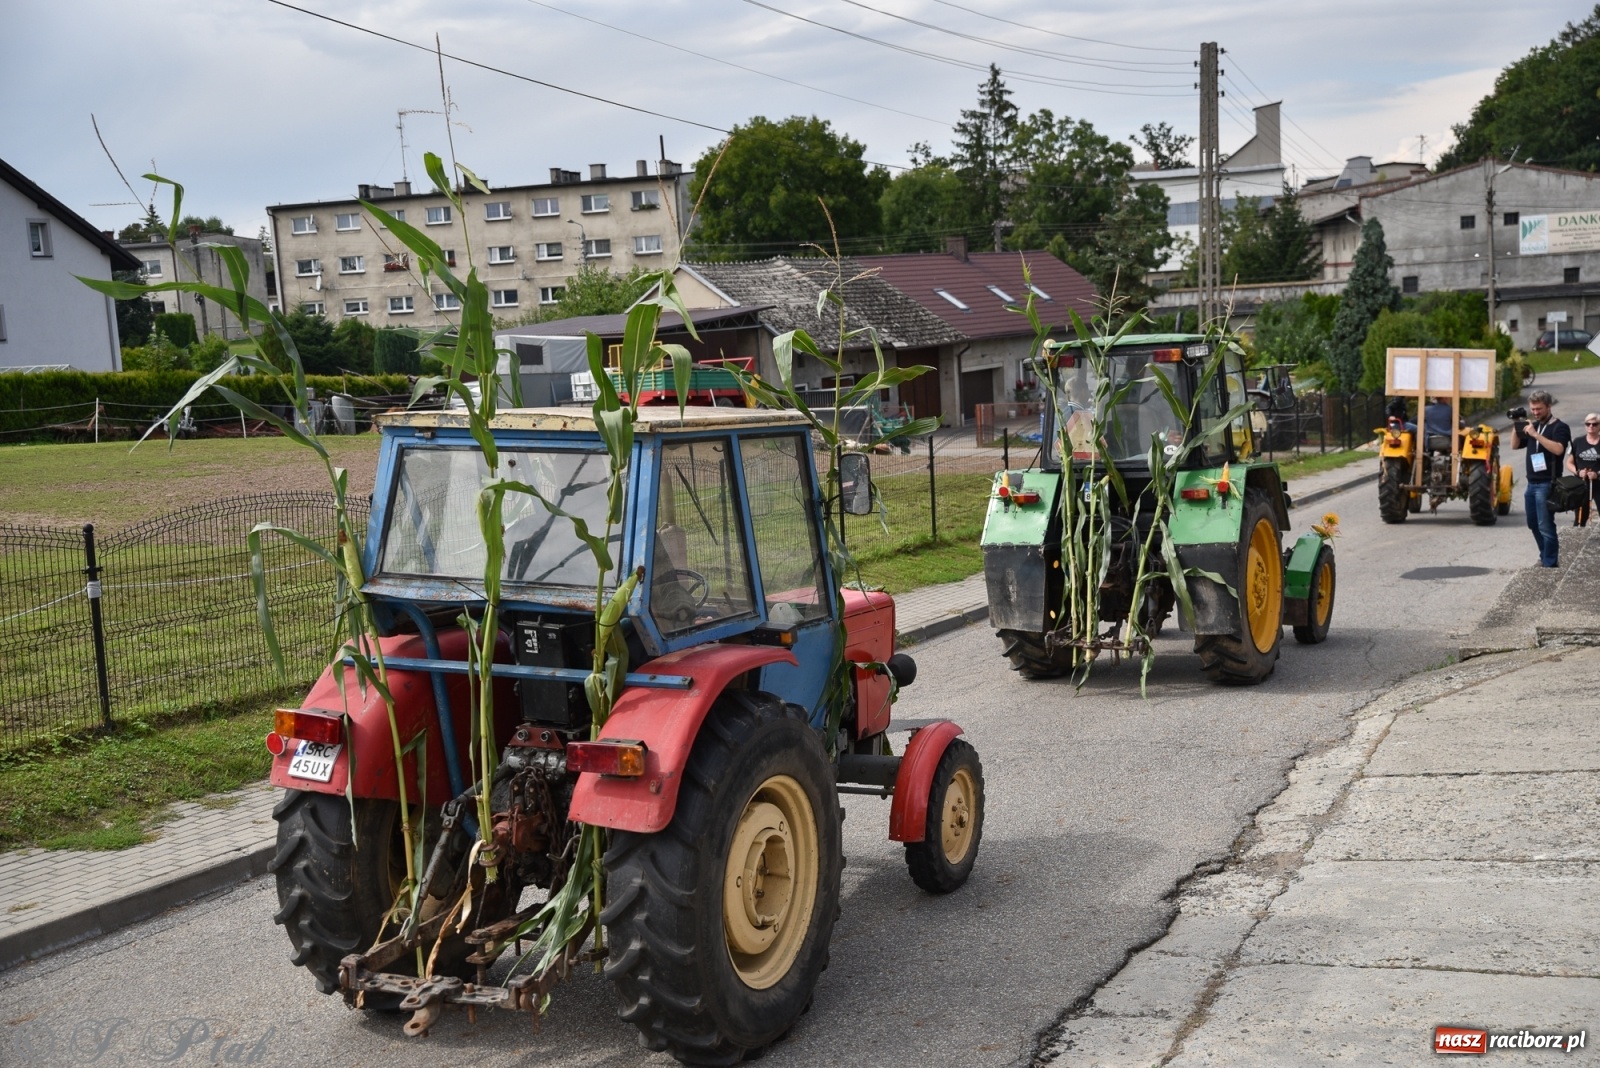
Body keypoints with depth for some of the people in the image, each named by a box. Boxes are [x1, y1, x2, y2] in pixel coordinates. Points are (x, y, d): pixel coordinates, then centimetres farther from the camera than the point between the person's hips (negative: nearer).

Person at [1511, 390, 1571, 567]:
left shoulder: (1559, 427, -7)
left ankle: (1550, 563, -3)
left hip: (1546, 484, -7)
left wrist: (1535, 434, -27)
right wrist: (1516, 426, -2)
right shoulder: (1532, 425, 14)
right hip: (1531, 483, 8)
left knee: (1545, 525, -8)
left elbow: (1558, 449, -23)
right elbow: (1515, 445, 14)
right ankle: (1546, 555, 26)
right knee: (1534, 524, 14)